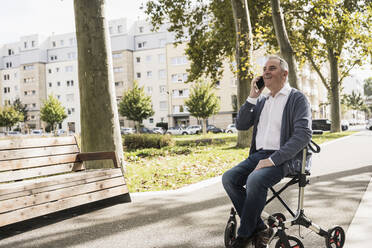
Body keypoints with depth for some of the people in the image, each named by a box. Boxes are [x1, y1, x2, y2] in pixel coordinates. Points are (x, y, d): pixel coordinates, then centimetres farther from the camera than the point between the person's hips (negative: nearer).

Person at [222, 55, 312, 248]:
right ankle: (260, 229, -8)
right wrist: (252, 97, 2)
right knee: (229, 178, -18)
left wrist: (273, 159, -21)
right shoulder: (261, 101, 18)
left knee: (255, 180, -33)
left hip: (283, 158, -6)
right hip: (258, 154, 7)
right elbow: (241, 125, 13)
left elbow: (303, 135, -14)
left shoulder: (297, 99, -2)